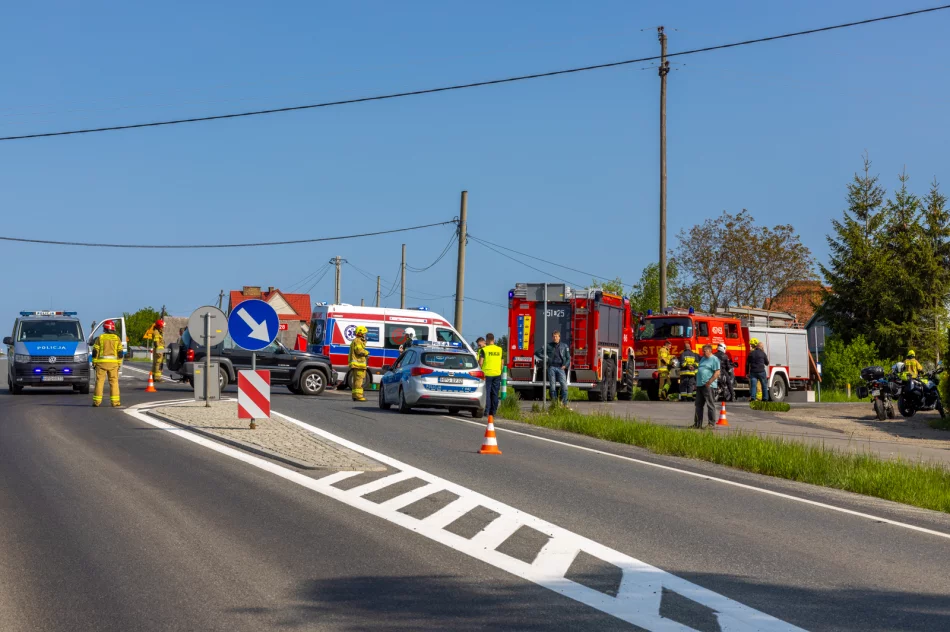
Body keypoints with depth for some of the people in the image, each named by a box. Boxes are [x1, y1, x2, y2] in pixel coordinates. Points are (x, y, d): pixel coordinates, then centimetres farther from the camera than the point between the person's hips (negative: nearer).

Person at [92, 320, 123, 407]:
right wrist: (119, 364, 9)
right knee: (114, 382, 4)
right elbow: (120, 353, 3)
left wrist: (94, 363, 5)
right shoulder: (117, 338, 4)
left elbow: (95, 351, -1)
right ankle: (115, 401, -1)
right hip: (113, 363, 1)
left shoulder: (100, 338, 1)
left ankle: (97, 401, 0)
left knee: (99, 381, 2)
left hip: (101, 362, -1)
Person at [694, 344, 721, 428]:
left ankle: (712, 424, -2)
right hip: (699, 385, 9)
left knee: (710, 405, -5)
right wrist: (696, 383, 19)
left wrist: (709, 382, -19)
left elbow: (717, 373, -14)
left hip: (708, 386, -9)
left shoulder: (714, 359, -6)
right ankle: (697, 423, 13)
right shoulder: (703, 359, 21)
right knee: (698, 405, 9)